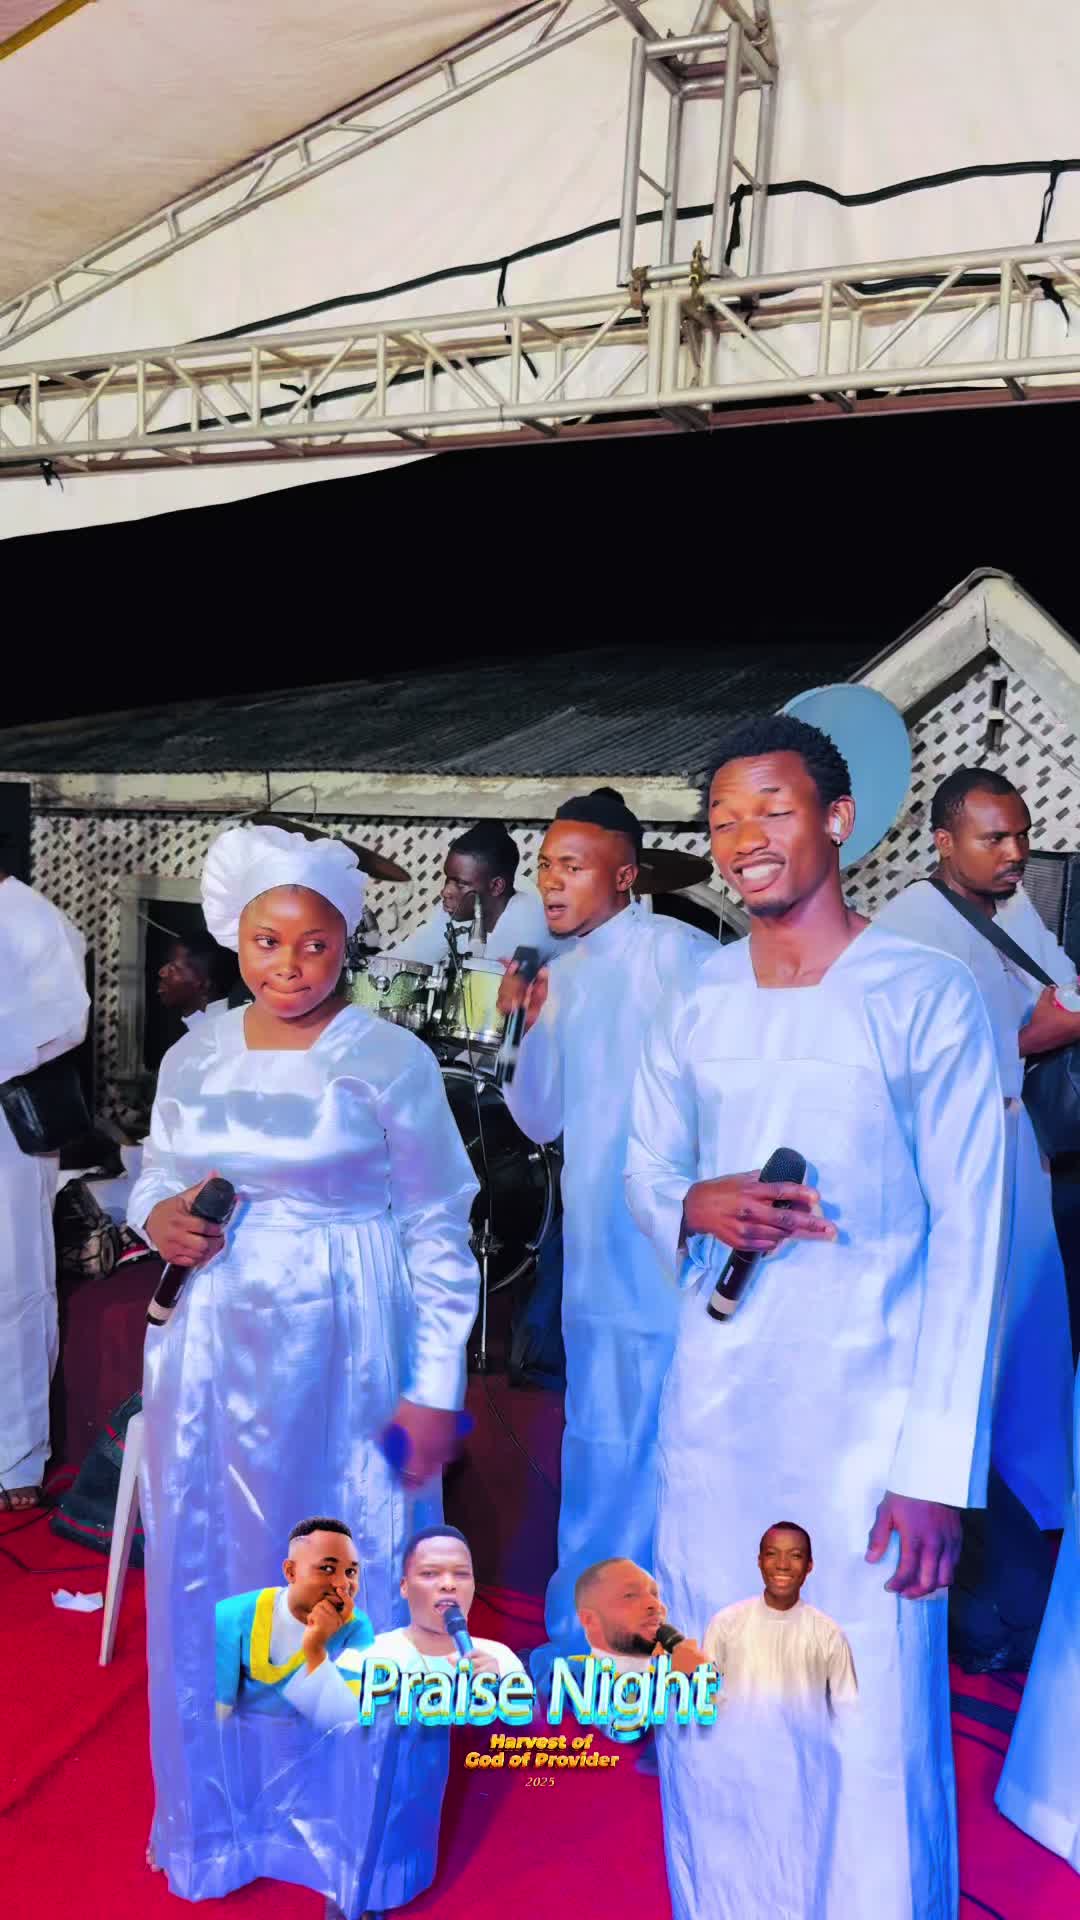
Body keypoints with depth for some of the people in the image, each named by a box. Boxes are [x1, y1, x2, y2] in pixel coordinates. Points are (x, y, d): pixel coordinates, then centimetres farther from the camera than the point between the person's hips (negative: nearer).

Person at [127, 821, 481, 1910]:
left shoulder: (390, 1061, -10)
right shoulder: (193, 1057, 4)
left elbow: (440, 1234, -8)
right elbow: (158, 1176, 16)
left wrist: (435, 1391, -10)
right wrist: (158, 1218, -7)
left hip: (344, 1358, -4)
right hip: (216, 1351, 5)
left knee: (349, 1586, 9)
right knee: (209, 1583, 15)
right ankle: (223, 1820, 40)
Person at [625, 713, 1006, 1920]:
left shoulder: (924, 997, -8)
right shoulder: (697, 1003, 5)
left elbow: (967, 1243, -8)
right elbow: (644, 1170, 14)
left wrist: (938, 1470, -11)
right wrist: (694, 1208, -10)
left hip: (865, 1415, -4)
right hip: (712, 1405, 4)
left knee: (871, 1725, 5)